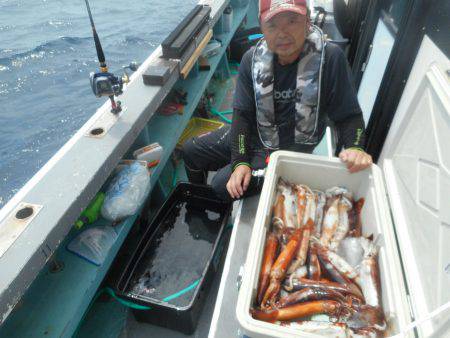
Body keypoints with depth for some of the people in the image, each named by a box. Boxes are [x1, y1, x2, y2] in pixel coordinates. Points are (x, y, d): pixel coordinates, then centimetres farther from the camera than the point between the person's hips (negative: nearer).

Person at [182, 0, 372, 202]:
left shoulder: (330, 57, -21)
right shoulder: (253, 59, -10)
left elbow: (348, 115, -15)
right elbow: (242, 113, -11)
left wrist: (355, 147, -35)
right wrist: (240, 160, -20)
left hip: (290, 149, -4)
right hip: (254, 135, 5)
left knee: (222, 185, -17)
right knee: (191, 151, 8)